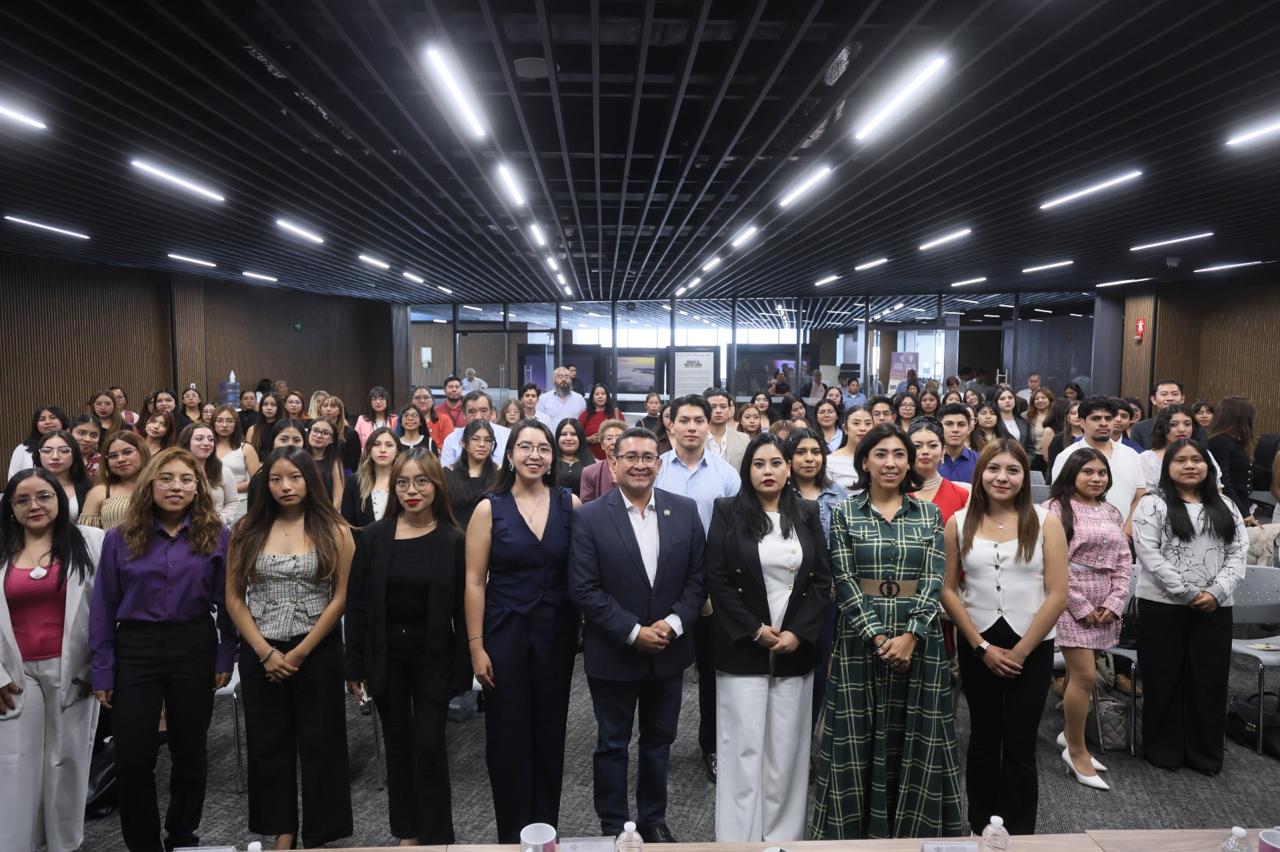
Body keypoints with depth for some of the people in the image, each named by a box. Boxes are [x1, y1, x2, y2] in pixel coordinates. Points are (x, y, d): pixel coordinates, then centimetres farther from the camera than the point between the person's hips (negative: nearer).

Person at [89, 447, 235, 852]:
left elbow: (227, 601, 1)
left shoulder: (216, 536, -3)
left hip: (194, 649, 0)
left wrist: (225, 658, -1)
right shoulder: (120, 538, -1)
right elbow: (103, 608, 1)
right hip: (135, 651, 0)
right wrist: (102, 671, -1)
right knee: (132, 757, 1)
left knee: (189, 749, 13)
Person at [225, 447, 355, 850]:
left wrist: (299, 653, -10)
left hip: (317, 651, -2)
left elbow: (340, 598, -6)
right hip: (260, 654, 2)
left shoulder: (334, 532, -4)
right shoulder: (247, 530, 2)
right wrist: (265, 652, -8)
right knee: (268, 744, 12)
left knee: (319, 744, 6)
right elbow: (234, 599, 1)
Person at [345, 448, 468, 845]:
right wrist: (355, 666, -2)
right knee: (397, 743, 14)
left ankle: (436, 837, 18)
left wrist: (462, 669, -7)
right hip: (386, 655, 2)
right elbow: (357, 604, 0)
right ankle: (406, 832, 30)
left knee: (430, 746, 1)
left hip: (432, 656, -2)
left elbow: (462, 608, -5)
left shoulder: (454, 541, -7)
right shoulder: (374, 537, -3)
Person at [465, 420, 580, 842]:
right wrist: (476, 646, -8)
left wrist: (584, 629, -3)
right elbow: (475, 581, -6)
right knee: (508, 735, 7)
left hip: (556, 633, 2)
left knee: (549, 732, 13)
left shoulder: (570, 504, -1)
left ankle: (545, 829, 31)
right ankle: (512, 834, 26)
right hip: (505, 632, -1)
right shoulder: (489, 509, -6)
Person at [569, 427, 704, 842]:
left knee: (658, 741, 19)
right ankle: (614, 827, 31)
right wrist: (633, 632, -18)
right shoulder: (590, 517, -11)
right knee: (612, 745, 13)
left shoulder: (685, 510, -2)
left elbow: (697, 577, 0)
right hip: (613, 655, -3)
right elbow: (584, 589, -14)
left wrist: (674, 623, -13)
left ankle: (653, 819, 39)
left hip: (669, 650, 3)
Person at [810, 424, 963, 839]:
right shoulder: (845, 513, 1)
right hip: (860, 637, -1)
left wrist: (910, 636, -14)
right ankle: (859, 830, 20)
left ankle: (914, 829, 24)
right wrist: (878, 636, -14)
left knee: (915, 738, 7)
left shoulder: (929, 513, 5)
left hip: (919, 639, 1)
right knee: (860, 739, 5)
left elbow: (933, 580, -3)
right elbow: (845, 581, -5)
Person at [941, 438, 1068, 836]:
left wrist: (1019, 652, -10)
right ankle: (980, 828, 31)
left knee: (1019, 746, 5)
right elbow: (948, 590, -2)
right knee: (983, 739, 16)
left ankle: (1018, 835, 21)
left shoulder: (1045, 522, -5)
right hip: (977, 647, 2)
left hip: (1032, 648, -2)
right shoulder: (959, 523, -1)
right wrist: (982, 647, -8)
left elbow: (1057, 594, -8)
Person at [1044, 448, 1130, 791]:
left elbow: (1123, 563, 11)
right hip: (1069, 602, -6)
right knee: (1085, 675, -9)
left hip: (1105, 607, 6)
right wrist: (1082, 607, -12)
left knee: (1079, 671, 12)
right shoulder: (1056, 508, -7)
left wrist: (1113, 604, -3)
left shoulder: (1112, 513, 13)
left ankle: (1069, 733, 29)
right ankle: (1077, 751, 5)